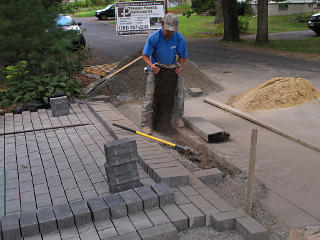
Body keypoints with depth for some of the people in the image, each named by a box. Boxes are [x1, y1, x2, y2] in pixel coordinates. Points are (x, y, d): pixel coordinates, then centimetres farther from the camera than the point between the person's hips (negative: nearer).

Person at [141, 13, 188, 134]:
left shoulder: (180, 39, -14)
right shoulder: (153, 38, -21)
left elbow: (182, 56, -4)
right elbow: (145, 55, -14)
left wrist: (180, 66, -26)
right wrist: (151, 65, -34)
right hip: (155, 69, -3)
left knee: (180, 90, -4)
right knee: (150, 95, -11)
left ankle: (177, 117, 17)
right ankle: (146, 124, -4)